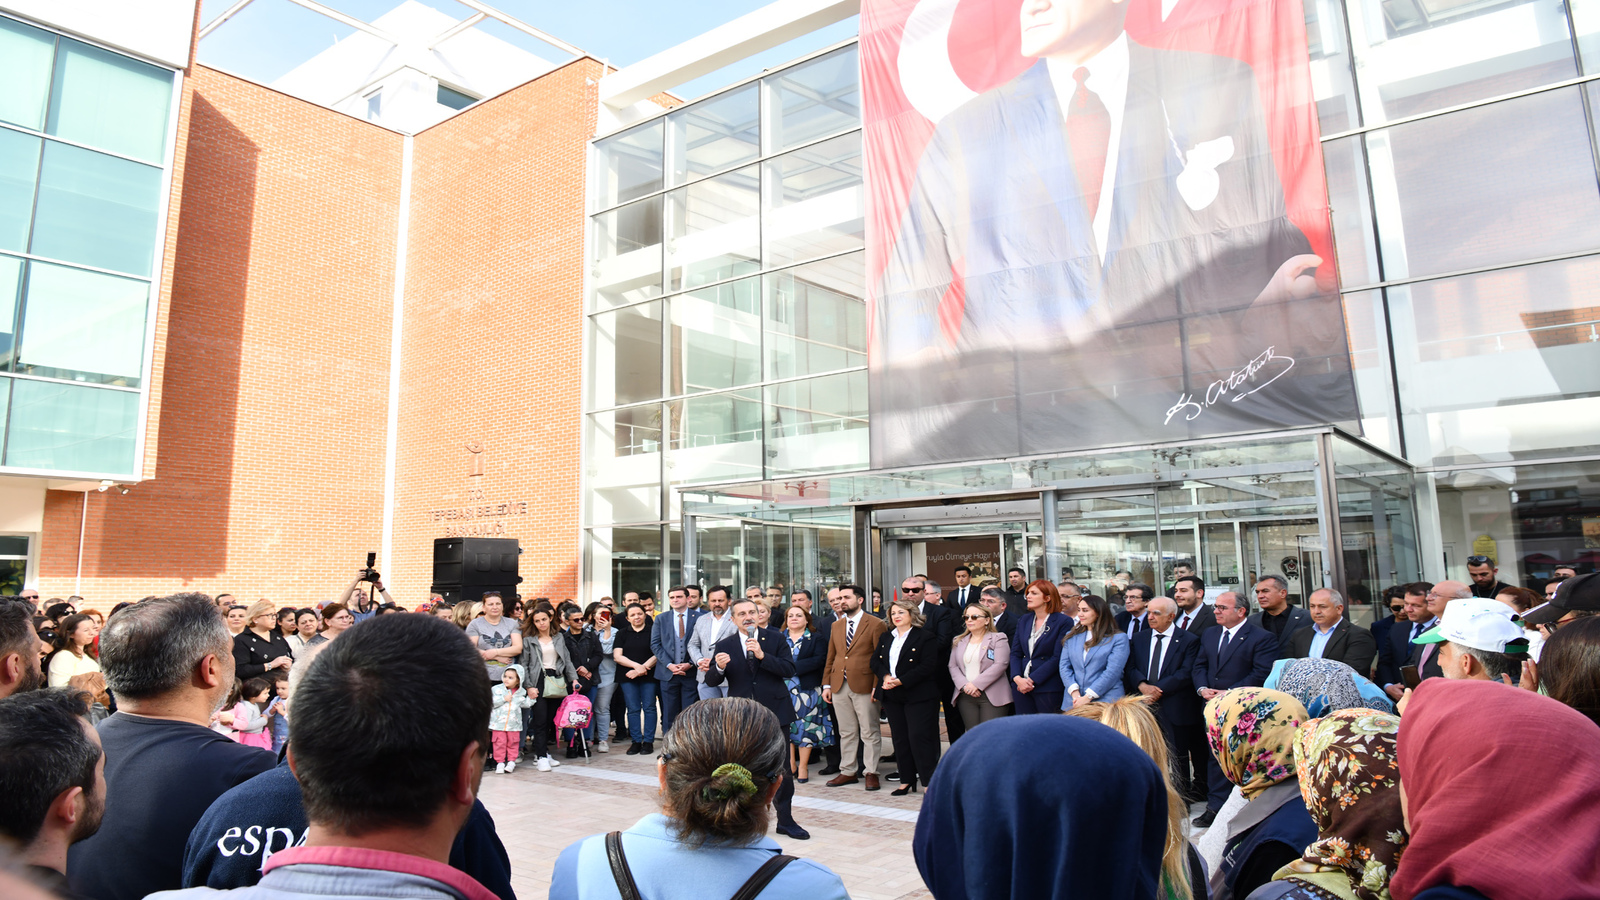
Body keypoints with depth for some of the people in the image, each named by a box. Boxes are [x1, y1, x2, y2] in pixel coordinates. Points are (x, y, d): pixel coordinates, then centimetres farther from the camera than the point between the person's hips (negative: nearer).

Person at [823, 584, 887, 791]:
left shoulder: (875, 624, -4)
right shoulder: (836, 626, 14)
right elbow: (830, 657, 16)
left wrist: (877, 686, -13)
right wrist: (826, 684, 9)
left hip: (864, 686, -5)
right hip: (839, 687, 5)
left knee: (869, 732, 2)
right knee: (846, 732, 12)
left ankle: (871, 772, 11)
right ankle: (848, 771, 20)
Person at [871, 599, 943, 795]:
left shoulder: (925, 637, -8)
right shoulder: (886, 637, 15)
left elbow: (927, 666, -16)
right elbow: (875, 660, 11)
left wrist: (900, 681, -20)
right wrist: (885, 676, -10)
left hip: (918, 696, -6)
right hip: (892, 697, 6)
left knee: (919, 737, -8)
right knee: (899, 738, 9)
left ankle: (929, 782, 1)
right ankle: (907, 781, 18)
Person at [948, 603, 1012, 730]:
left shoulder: (998, 639, 3)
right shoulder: (959, 642, 18)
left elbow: (1000, 665, -9)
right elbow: (953, 666, 11)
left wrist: (976, 684, -14)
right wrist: (964, 685, -8)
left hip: (993, 697, -4)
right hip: (966, 697, 4)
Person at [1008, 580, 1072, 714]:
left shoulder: (1063, 622, -5)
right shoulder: (1023, 620, 14)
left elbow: (1057, 658, -11)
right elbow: (1015, 653, 11)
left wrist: (1032, 680, -14)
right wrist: (1017, 678, -7)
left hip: (1048, 688, -5)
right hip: (1021, 687, 5)